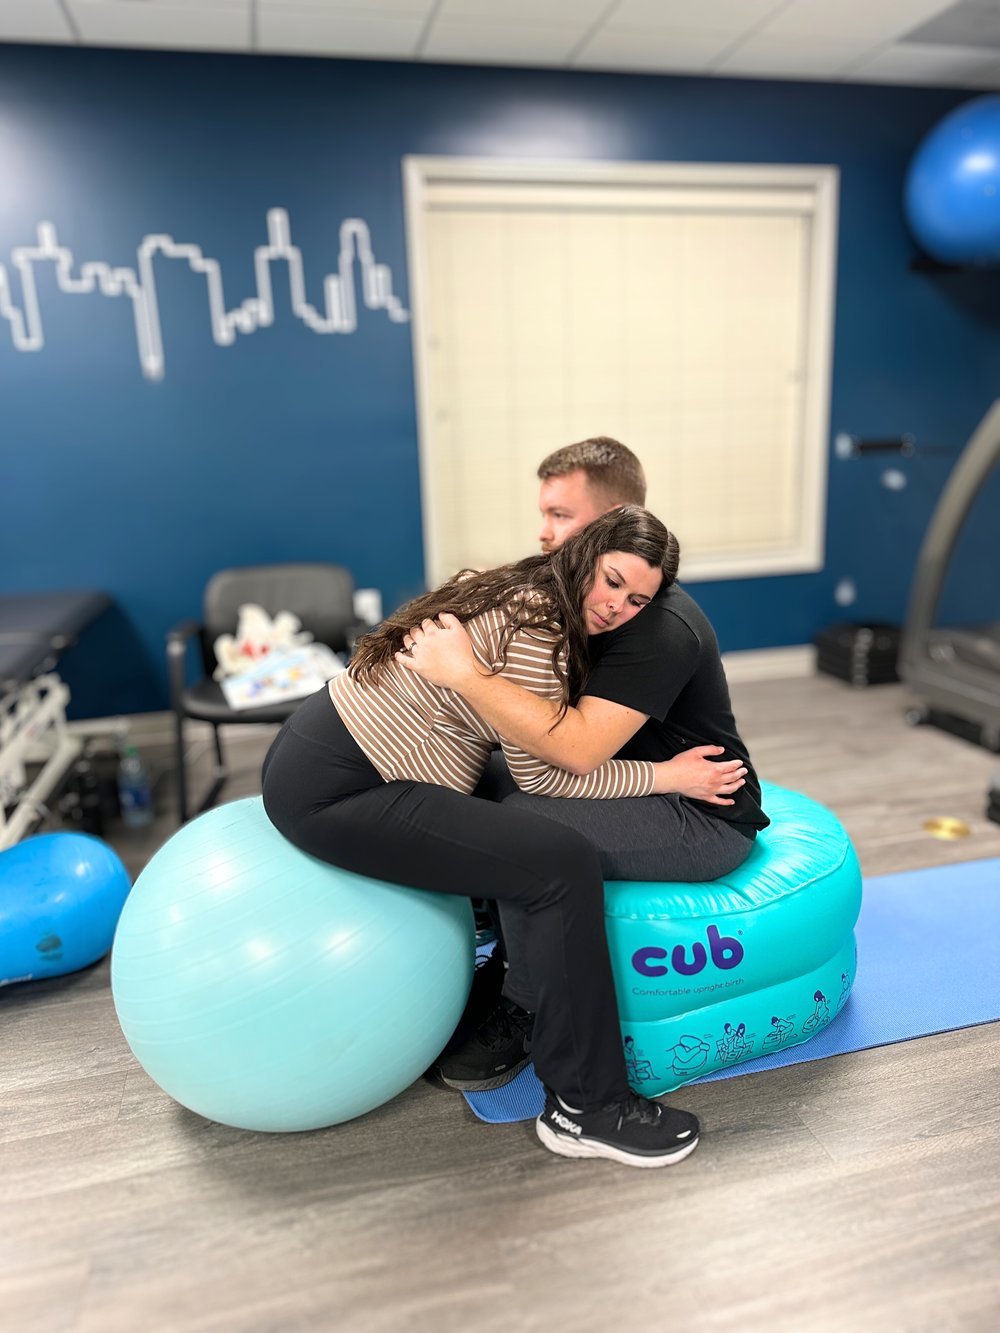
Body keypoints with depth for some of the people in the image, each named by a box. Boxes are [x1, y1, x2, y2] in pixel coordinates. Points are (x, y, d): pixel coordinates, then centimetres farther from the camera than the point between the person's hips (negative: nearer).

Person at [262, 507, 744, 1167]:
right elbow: (542, 775, -12)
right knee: (564, 866, -17)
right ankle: (585, 1107, -2)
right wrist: (669, 775, -7)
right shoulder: (536, 632, -17)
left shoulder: (517, 590, 11)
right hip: (338, 791, -10)